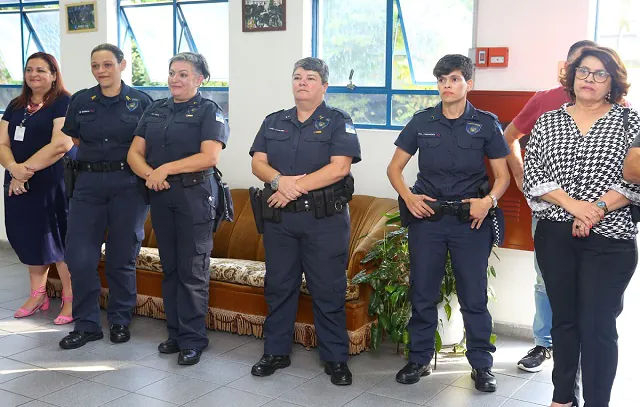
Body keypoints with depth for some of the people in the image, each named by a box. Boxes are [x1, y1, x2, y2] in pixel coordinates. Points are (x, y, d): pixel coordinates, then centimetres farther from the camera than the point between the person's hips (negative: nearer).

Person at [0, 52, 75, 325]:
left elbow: (61, 144, -18)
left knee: (58, 240, -4)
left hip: (54, 184, -6)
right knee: (29, 238, 11)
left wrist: (26, 168, -16)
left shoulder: (64, 103, -6)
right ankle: (37, 295, 24)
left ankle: (71, 299, 6)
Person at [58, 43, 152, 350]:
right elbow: (75, 139, 18)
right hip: (88, 184, 2)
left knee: (122, 258, 5)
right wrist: (96, 156, 8)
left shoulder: (140, 101, 1)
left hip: (127, 184, -2)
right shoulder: (81, 101, 7)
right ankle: (86, 324, 12)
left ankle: (120, 321, 22)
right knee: (79, 257, -2)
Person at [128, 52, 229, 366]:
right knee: (169, 266, 10)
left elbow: (209, 156, -15)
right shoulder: (155, 111, 15)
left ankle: (192, 340, 5)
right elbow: (135, 153, 9)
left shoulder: (209, 111, -2)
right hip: (161, 195, 6)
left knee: (192, 270, -3)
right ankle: (175, 333, 21)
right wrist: (150, 174, -12)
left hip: (195, 195, -5)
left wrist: (165, 169, -15)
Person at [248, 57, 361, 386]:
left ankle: (335, 359, 12)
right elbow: (257, 162, 5)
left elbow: (339, 167, -13)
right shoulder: (274, 122, 14)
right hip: (279, 218, 5)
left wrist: (295, 188, -17)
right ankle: (276, 352, 24)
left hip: (325, 219, -4)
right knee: (278, 286, 11)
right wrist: (279, 180, -16)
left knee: (328, 290, 1)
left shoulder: (338, 122, -1)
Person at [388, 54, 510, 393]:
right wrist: (408, 197, -9)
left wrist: (489, 200, -15)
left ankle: (482, 365, 17)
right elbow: (394, 167, 8)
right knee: (422, 293, 9)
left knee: (474, 295, 3)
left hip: (470, 220, -1)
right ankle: (419, 359, 23)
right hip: (426, 216, 2)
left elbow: (502, 175, 4)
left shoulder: (486, 123, 0)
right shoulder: (422, 122, 4)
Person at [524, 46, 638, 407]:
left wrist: (597, 209, -16)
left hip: (609, 238, -3)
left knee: (598, 326, -4)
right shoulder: (547, 122, 9)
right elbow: (532, 175, 0)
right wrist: (572, 204, -13)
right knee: (564, 319, 12)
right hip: (555, 236, 3)